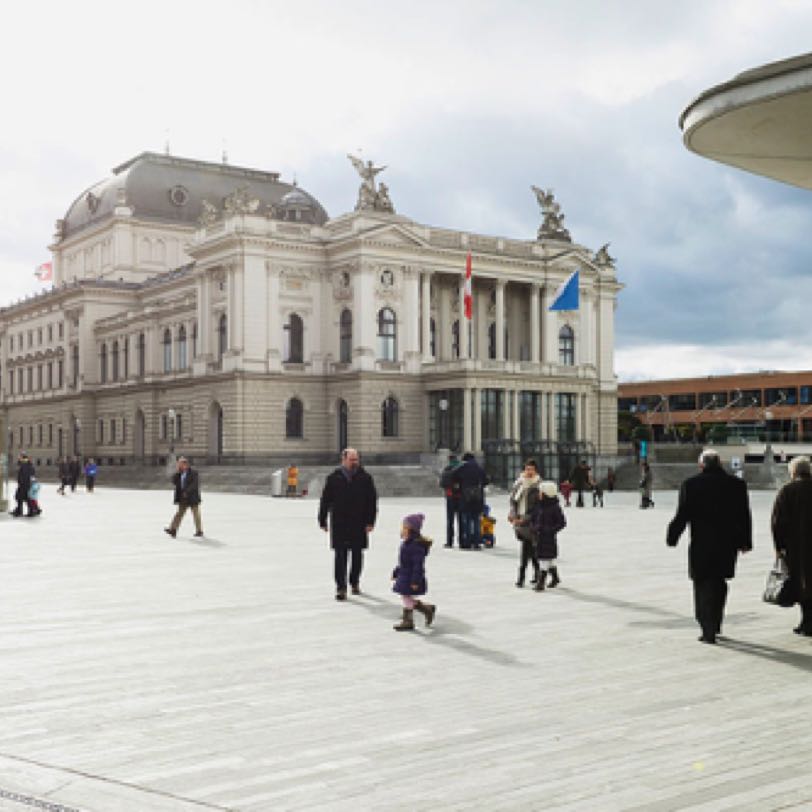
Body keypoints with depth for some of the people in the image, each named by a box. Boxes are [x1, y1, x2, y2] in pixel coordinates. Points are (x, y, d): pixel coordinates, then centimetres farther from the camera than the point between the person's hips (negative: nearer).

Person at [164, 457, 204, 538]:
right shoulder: (179, 474, 12)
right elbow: (174, 481, 4)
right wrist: (177, 472, -3)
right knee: (179, 513, 0)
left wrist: (186, 492, -22)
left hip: (192, 498, -6)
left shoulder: (193, 473, -9)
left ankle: (199, 531, 13)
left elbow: (194, 485, -18)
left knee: (196, 514, 3)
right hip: (183, 499, 6)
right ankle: (173, 530, -4)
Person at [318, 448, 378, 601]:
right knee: (340, 555, -4)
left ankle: (355, 582, 28)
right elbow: (325, 501, 6)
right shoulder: (333, 478, 2)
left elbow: (372, 501, 2)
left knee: (357, 554, 10)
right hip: (339, 524, -1)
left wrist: (370, 522, -5)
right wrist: (323, 521, 4)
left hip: (359, 524, 1)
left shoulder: (365, 478, 3)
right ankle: (341, 587, -2)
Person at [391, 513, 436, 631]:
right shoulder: (406, 543, 9)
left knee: (406, 599, 0)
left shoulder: (416, 545, -22)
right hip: (404, 576, 10)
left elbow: (418, 565, -24)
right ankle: (428, 609, 28)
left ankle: (407, 621, 13)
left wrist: (415, 581, -25)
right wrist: (396, 573, 23)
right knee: (407, 598, 15)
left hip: (411, 579, -10)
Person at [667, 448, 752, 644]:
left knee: (704, 586, 4)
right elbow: (744, 516, 6)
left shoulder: (691, 484, -7)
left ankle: (708, 630, -2)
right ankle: (715, 625, 28)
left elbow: (682, 515, -7)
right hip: (727, 545, 3)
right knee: (719, 583, 19)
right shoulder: (737, 484, 2)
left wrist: (672, 538, 4)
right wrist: (745, 542, 15)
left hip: (701, 545, -3)